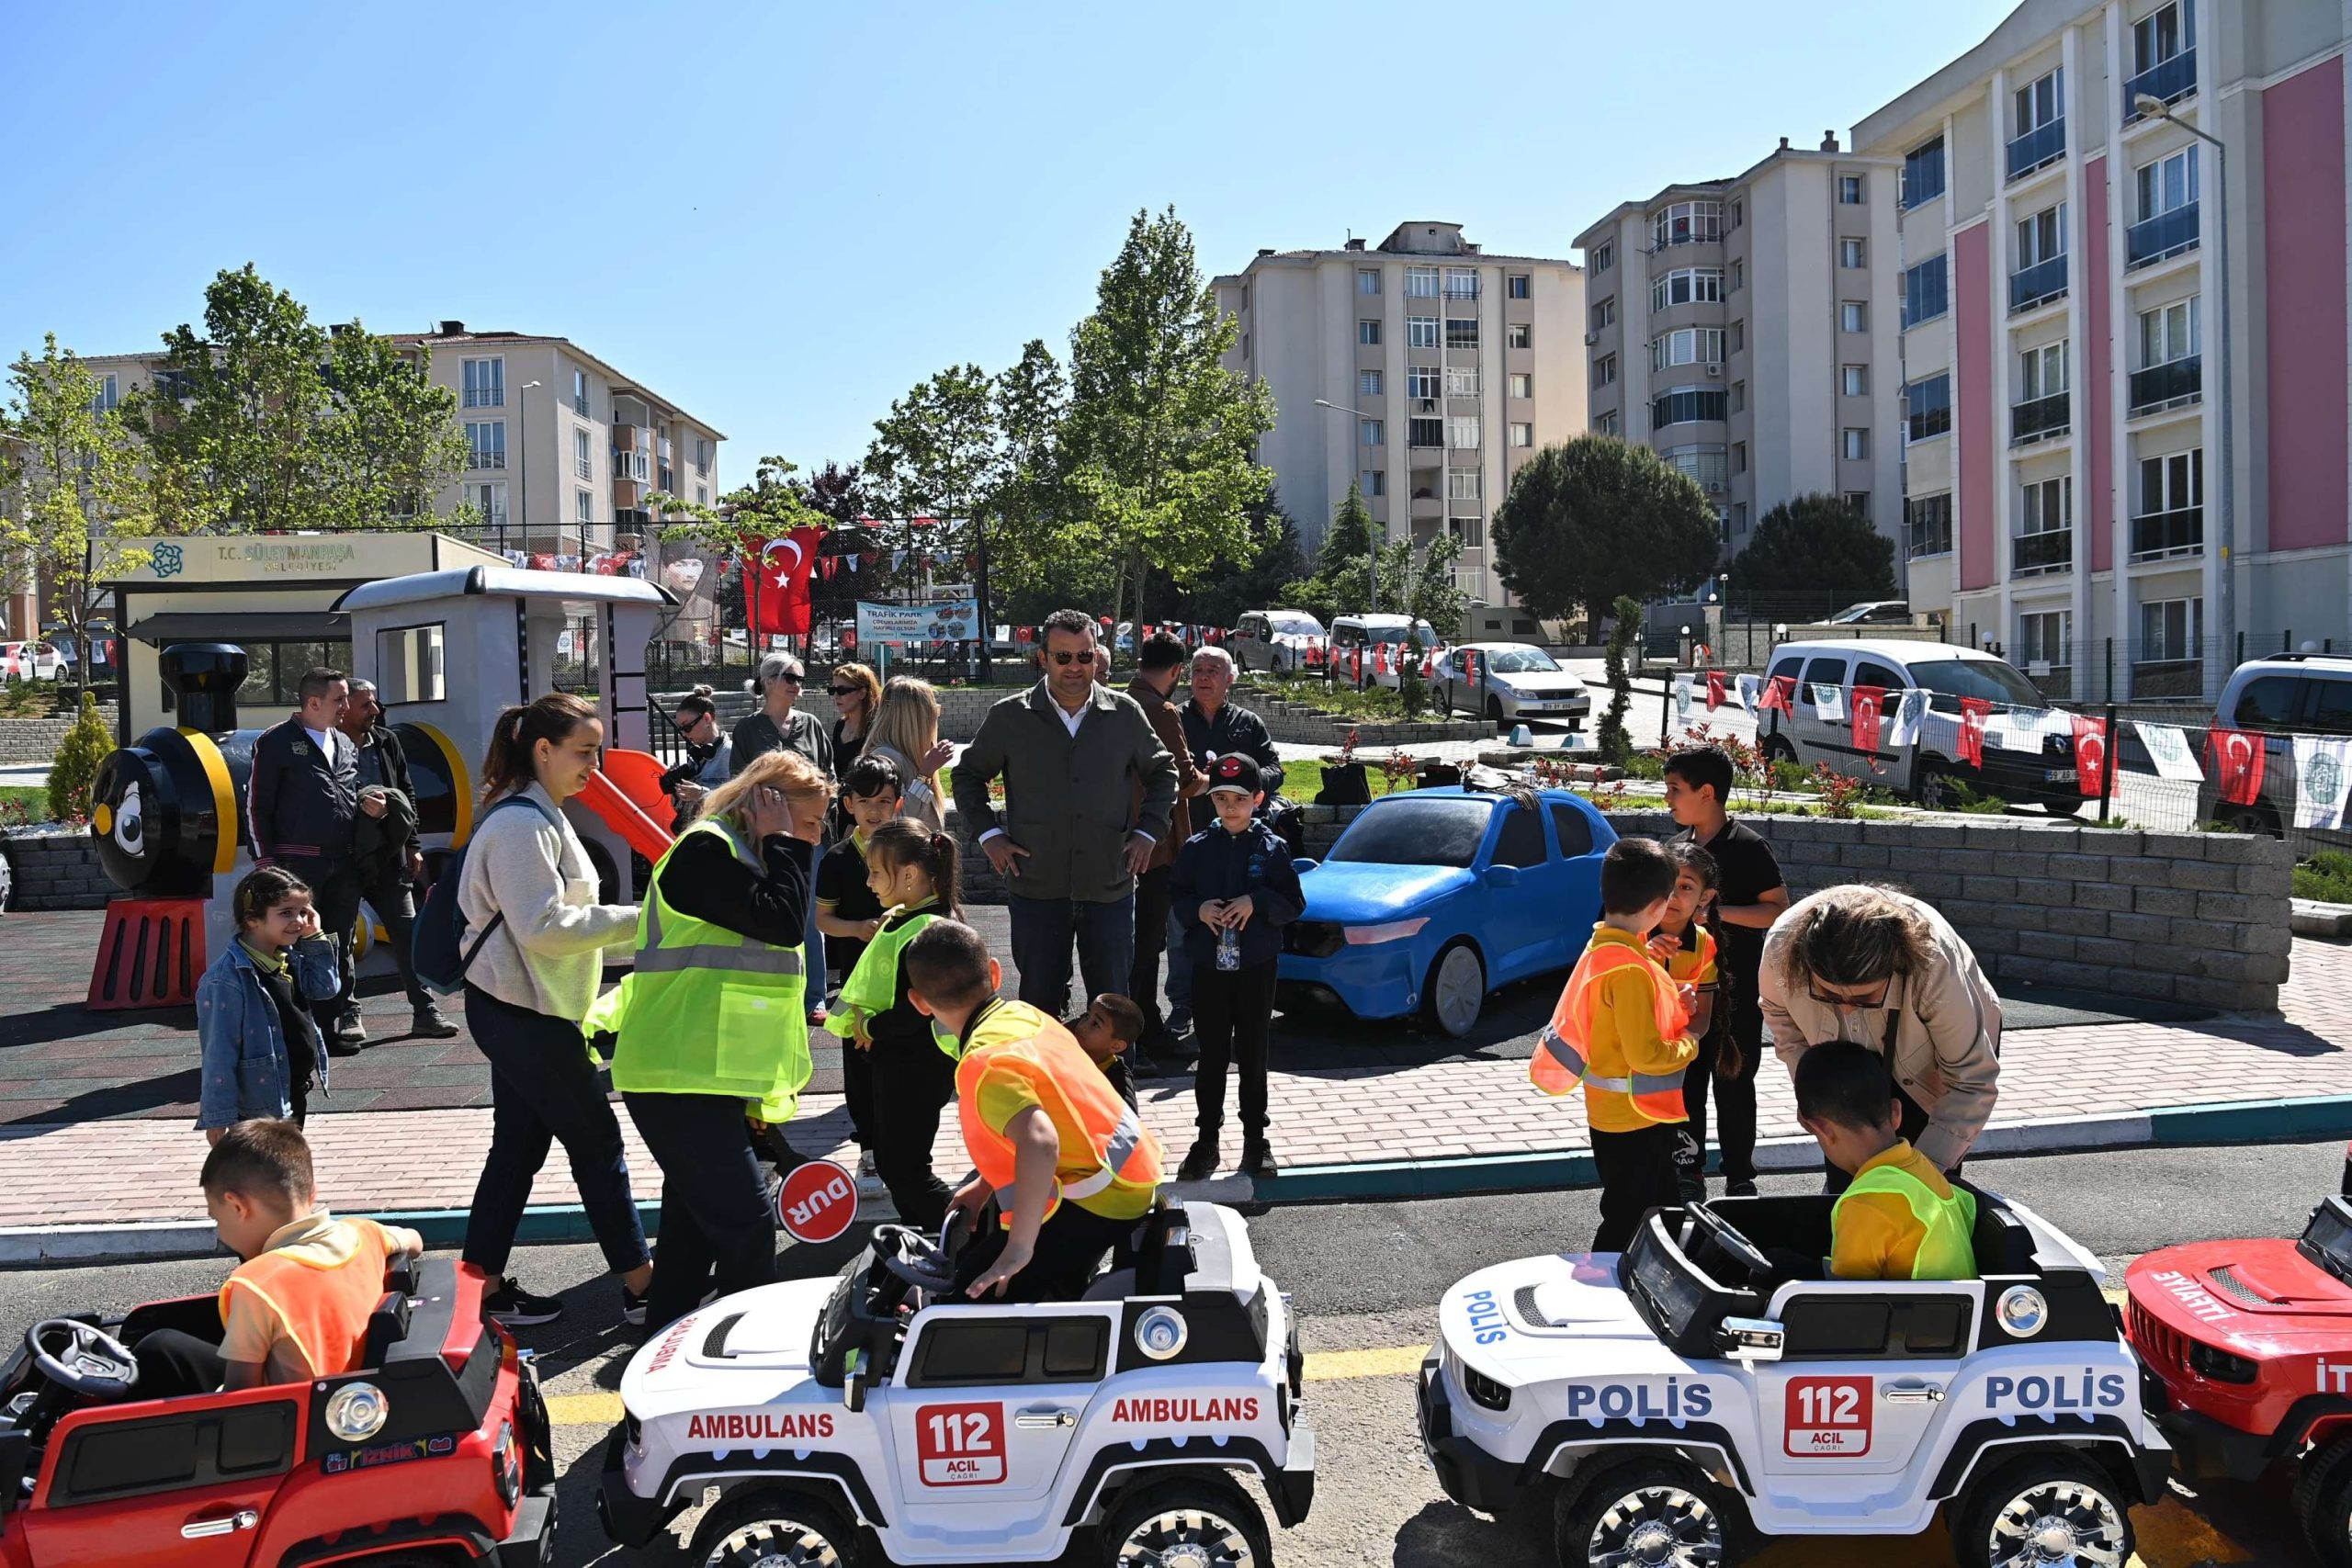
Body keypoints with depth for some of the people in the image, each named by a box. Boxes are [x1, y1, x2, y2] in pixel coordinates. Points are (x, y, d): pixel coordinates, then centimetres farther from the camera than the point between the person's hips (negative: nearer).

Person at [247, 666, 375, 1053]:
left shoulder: (346, 744, 18)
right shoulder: (276, 742, 0)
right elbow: (257, 805, -1)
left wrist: (366, 804, 5)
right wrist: (265, 858, -7)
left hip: (345, 862, 6)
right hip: (298, 863, -6)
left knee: (340, 945, 9)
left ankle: (341, 1020, 16)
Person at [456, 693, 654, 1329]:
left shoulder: (536, 816, 14)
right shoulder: (522, 824, -19)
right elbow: (541, 925, -24)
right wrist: (634, 919, -21)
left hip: (519, 1010, 10)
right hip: (522, 1014, -10)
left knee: (519, 1145, 14)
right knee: (598, 1141, -2)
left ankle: (484, 1287, 22)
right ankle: (640, 1285, 8)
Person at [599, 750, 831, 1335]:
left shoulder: (738, 856, 20)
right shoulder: (705, 850, -12)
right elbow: (783, 924, -25)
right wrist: (783, 846, -11)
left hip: (711, 1078, 10)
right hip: (680, 1079, -10)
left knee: (695, 1227, 15)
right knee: (746, 1223, -13)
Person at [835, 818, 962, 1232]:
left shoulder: (931, 930, -23)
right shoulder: (898, 919, 9)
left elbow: (917, 1009, -28)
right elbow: (876, 984, 21)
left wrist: (872, 1028, -14)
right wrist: (861, 1014, 4)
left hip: (916, 1067, -10)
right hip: (890, 1060, 10)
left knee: (904, 1167, -3)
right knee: (888, 1159, 19)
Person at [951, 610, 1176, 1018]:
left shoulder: (1124, 714, 2)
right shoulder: (1010, 717, 0)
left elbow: (1162, 771, 16)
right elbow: (968, 775, 12)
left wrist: (1149, 832, 5)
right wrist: (989, 834, 1)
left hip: (1109, 887, 1)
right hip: (1035, 887, 0)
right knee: (1039, 1000, 8)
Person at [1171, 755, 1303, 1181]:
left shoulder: (1272, 848, -1)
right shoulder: (1196, 847, 3)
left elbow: (1294, 904, -2)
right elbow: (1176, 897, 6)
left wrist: (1256, 902, -17)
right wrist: (1198, 909, -14)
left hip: (1256, 966, -1)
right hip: (1208, 965, 1)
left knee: (1253, 1056, 7)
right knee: (1211, 1057, 8)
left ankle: (1256, 1140, 16)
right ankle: (1207, 1139, 16)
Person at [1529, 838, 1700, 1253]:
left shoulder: (1603, 948, 4)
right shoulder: (1630, 969, -26)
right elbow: (1646, 1055, -27)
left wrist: (1672, 1009, 3)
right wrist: (1689, 1043, -10)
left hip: (1617, 1113, 10)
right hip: (1634, 1119, -10)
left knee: (1656, 1212, 22)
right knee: (1626, 1226, 3)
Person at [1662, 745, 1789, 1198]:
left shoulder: (1747, 847, -11)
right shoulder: (1681, 845, 9)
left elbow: (1779, 910, -14)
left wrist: (1717, 911, -21)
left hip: (1735, 991, -6)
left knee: (1732, 1085, 3)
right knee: (1686, 1082, 11)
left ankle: (1740, 1179, 14)